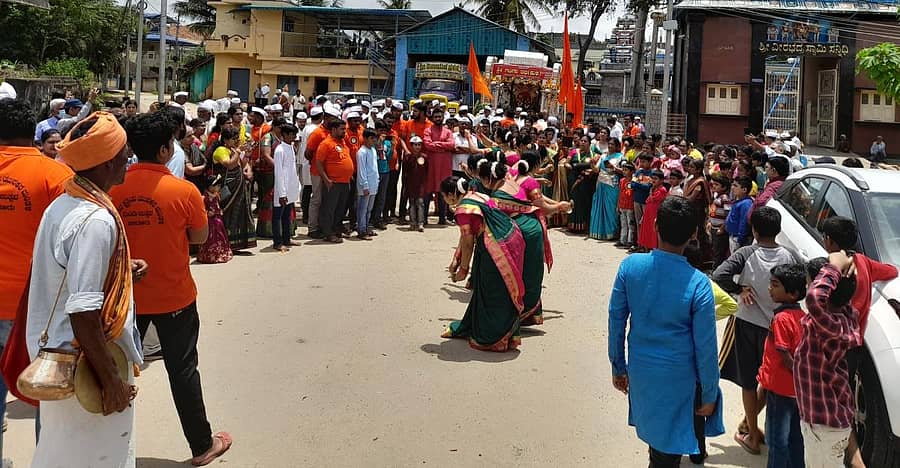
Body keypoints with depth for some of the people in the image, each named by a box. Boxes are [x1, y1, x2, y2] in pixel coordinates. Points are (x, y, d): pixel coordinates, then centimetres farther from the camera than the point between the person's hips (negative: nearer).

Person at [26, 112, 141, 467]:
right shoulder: (96, 221, -25)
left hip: (55, 354, 9)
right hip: (88, 365, -9)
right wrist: (111, 380, -23)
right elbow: (83, 311, -27)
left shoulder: (62, 204, 4)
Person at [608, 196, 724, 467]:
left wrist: (618, 367, 10)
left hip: (640, 370, 4)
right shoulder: (698, 284, -24)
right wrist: (710, 395, -2)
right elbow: (706, 347, -16)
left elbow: (616, 322, -5)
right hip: (678, 376, -4)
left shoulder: (629, 266, -15)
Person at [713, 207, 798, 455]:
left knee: (749, 382, 11)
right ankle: (748, 422, 34)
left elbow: (719, 275, -26)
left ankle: (752, 437, 19)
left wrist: (740, 289, -11)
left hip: (748, 323, -2)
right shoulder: (788, 256, -8)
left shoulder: (746, 254, -14)